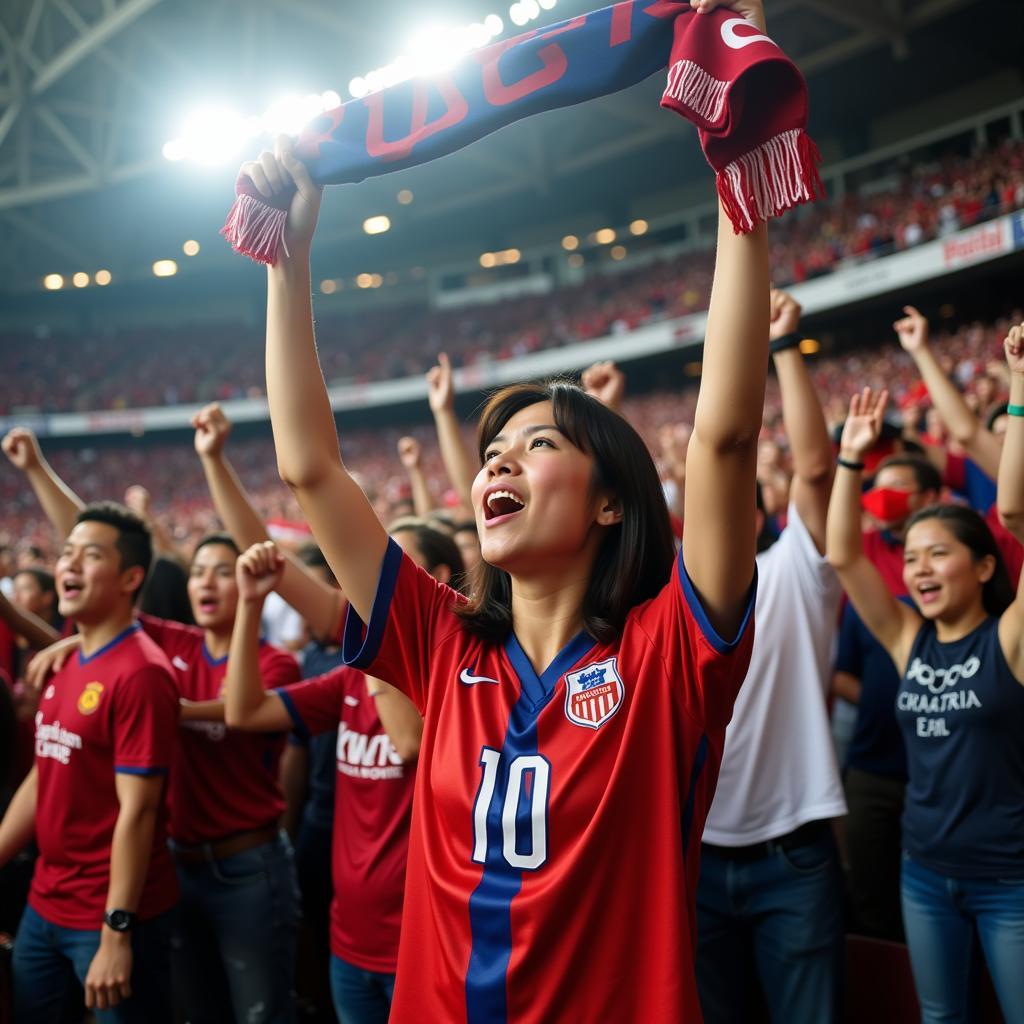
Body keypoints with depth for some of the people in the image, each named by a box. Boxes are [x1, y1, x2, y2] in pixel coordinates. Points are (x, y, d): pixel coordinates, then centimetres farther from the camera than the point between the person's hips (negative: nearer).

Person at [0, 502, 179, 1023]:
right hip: (44, 905, 8)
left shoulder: (141, 673, -19)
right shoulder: (64, 666, 8)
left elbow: (136, 811, -21)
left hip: (110, 916, -8)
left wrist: (116, 932, -20)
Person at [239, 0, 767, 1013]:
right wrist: (290, 252, -4)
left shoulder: (665, 656, -13)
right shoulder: (448, 654, -3)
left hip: (625, 1005, -3)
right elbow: (307, 465, -4)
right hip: (433, 1002, 4)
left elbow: (725, 429, -26)